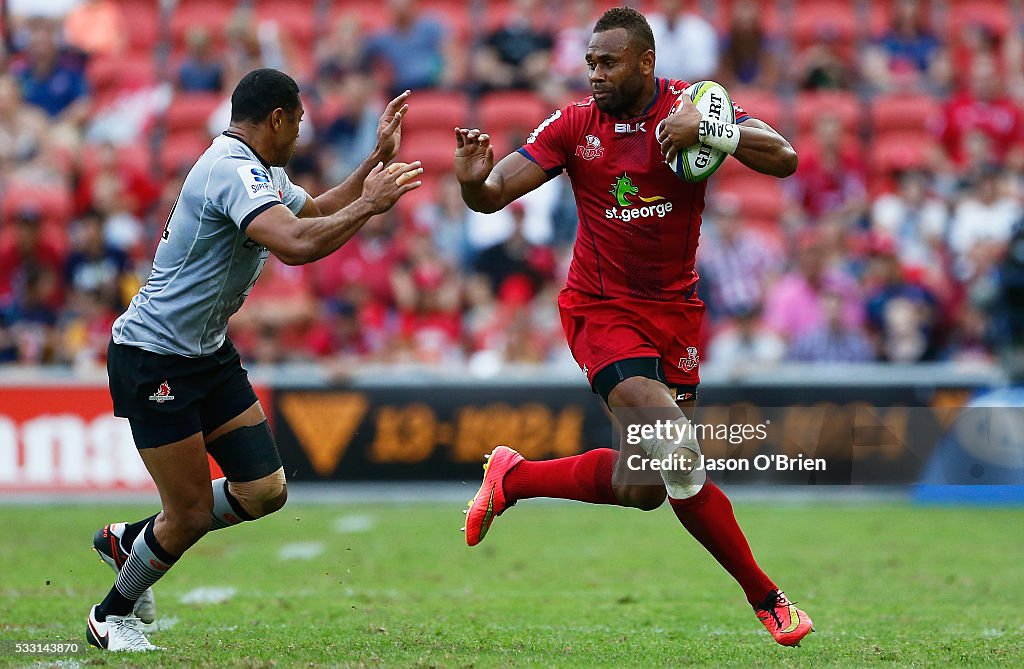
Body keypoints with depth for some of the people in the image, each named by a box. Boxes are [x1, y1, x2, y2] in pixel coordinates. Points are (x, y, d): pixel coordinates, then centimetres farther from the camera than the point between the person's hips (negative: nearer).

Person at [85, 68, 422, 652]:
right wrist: (369, 205, -26)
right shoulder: (233, 170, -23)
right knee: (192, 514, -3)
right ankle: (113, 614, 22)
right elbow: (296, 244, -37)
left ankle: (131, 540, 24)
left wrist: (378, 159, 19)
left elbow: (317, 212, 29)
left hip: (209, 352, 10)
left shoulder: (263, 174, 10)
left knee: (265, 491, 2)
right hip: (153, 358, -10)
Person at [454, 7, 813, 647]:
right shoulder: (576, 125, -6)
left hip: (674, 308, 3)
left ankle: (511, 478, 30)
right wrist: (474, 180, -31)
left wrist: (705, 129, -34)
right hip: (601, 307, -3)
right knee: (678, 457, -22)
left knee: (640, 486, 7)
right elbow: (494, 196, -6)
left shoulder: (693, 106, -7)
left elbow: (784, 158, -19)